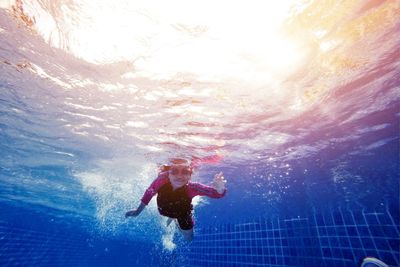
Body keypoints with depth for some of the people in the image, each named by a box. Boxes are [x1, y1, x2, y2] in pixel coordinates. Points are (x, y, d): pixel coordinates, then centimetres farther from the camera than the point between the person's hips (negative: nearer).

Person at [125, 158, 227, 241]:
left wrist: (219, 188, -75)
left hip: (183, 212, -1)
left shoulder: (192, 187, -44)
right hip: (165, 210, 1)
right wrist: (138, 211, -8)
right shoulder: (161, 180, -40)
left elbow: (217, 193, -51)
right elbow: (149, 192, -20)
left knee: (188, 238, 21)